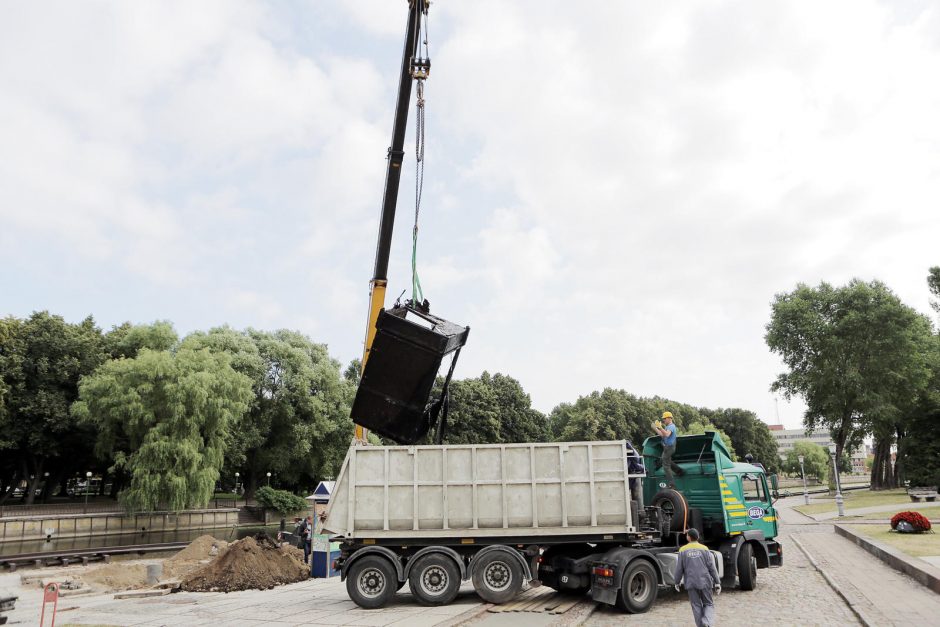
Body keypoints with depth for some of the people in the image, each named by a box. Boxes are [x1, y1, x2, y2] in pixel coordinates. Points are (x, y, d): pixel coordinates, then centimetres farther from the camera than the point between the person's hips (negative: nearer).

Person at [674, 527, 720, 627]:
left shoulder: (683, 550, -2)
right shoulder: (704, 549, -2)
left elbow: (679, 569, 1)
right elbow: (712, 567, -2)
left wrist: (677, 582, 13)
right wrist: (717, 583, 6)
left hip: (691, 583, 0)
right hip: (705, 582, 0)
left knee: (696, 606, 11)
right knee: (708, 604, 11)